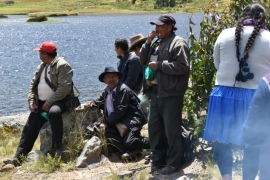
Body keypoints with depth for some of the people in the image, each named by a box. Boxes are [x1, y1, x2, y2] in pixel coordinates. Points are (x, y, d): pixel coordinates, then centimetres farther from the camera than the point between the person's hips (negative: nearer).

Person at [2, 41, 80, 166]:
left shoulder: (62, 66, -13)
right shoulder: (41, 66, 15)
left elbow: (65, 88, -22)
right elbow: (33, 84, 19)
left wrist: (49, 103, -22)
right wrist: (31, 100, 2)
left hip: (59, 101, -8)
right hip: (41, 103, 8)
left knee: (54, 112, -40)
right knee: (29, 128, -2)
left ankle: (57, 147, -26)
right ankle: (19, 157, 2)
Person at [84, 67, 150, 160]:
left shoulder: (123, 89, -14)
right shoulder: (107, 91, 11)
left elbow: (120, 110, -21)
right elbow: (101, 101, 28)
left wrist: (106, 122, -20)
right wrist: (93, 103, 4)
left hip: (131, 120, -8)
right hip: (118, 122, 8)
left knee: (129, 143, -24)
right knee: (107, 131, -19)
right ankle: (129, 151, -18)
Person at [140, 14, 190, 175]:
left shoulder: (178, 43, -10)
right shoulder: (157, 44, 18)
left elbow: (183, 66, -20)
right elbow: (143, 61, 18)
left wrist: (160, 65, -17)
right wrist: (148, 43, 4)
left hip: (171, 93, -9)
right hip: (156, 91, 9)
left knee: (171, 130, -2)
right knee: (154, 127, 14)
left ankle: (173, 163, 9)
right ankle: (158, 160, 26)